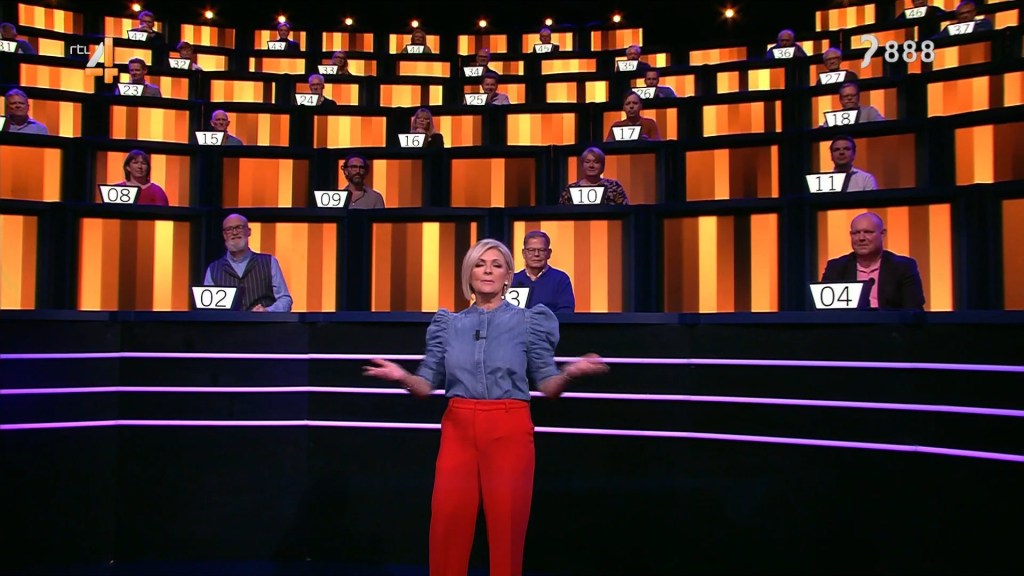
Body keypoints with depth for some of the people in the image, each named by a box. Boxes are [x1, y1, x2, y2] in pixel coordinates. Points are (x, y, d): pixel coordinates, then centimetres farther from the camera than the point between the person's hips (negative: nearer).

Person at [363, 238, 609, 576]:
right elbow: (427, 385, 7)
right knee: (447, 524, 1)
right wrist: (402, 377, -13)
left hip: (510, 432, -2)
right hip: (458, 430, 2)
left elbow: (548, 386, 2)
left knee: (507, 526, 2)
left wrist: (570, 373, -19)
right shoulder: (448, 324, 10)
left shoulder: (528, 321, 4)